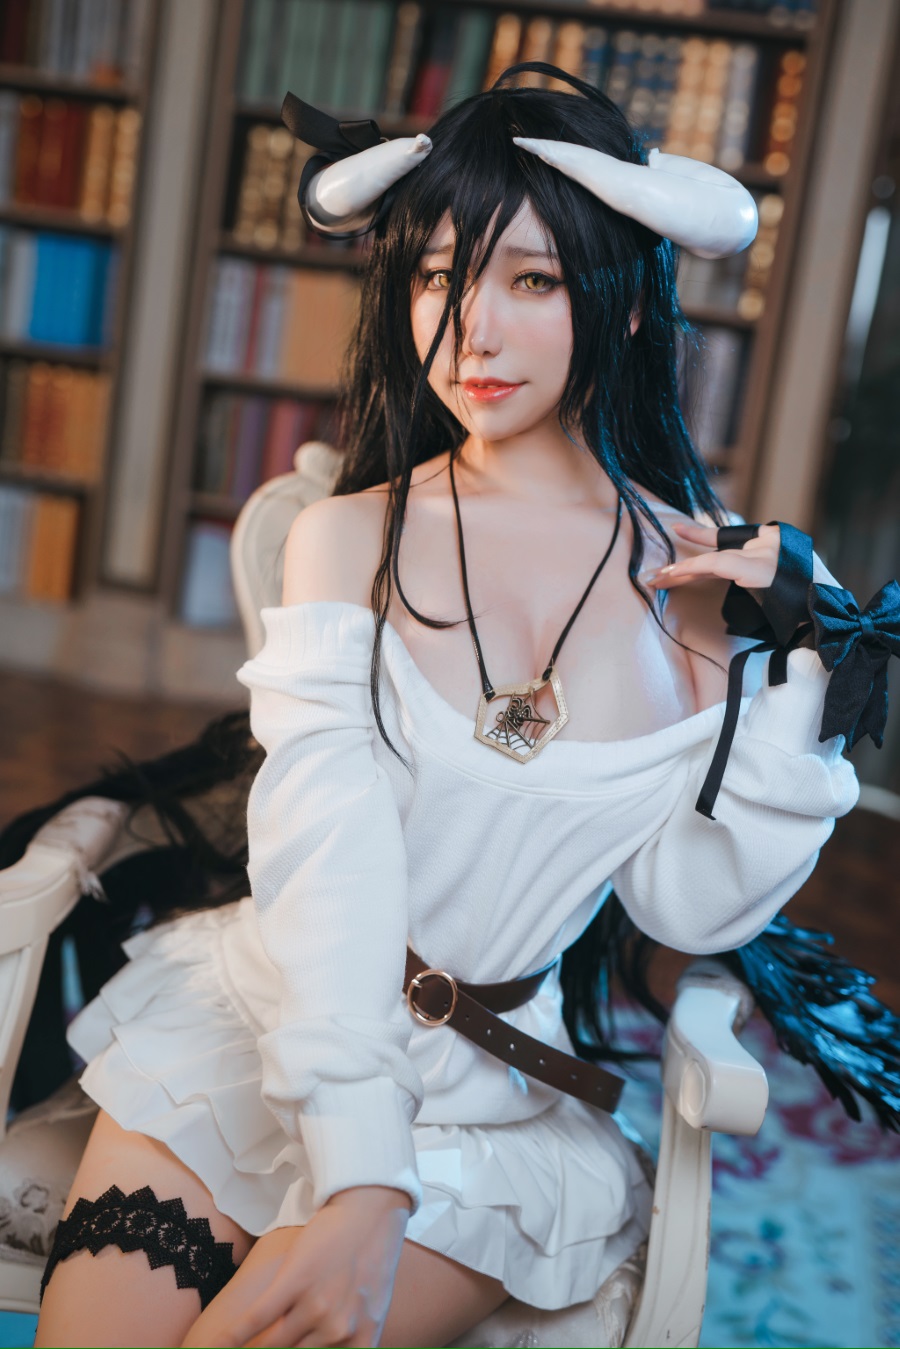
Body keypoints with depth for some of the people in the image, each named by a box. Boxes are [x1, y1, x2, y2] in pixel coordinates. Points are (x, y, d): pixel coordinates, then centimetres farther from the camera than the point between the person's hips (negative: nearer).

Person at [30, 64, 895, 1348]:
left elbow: (689, 905, -3)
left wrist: (796, 675, -13)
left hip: (487, 1105, 0)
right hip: (258, 1033, 0)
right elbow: (327, 856, -16)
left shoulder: (705, 578, -2)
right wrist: (356, 1181, -25)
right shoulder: (350, 538, -5)